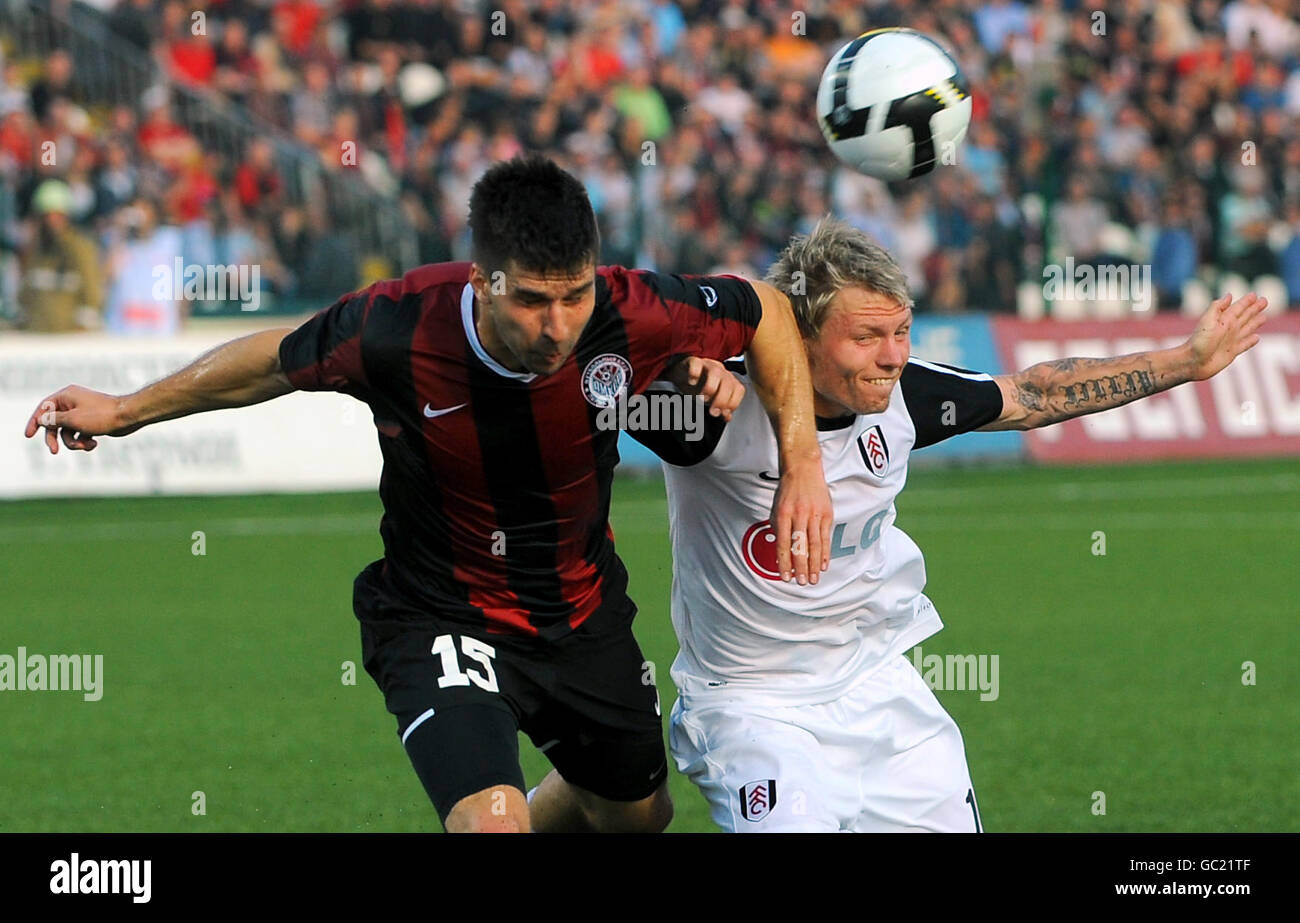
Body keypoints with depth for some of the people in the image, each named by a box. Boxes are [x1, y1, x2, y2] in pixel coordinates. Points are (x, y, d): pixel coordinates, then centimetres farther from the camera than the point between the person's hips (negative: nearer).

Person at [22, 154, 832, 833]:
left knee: (638, 811, 25)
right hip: (440, 616, -4)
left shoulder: (632, 315, -26)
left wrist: (803, 465, -14)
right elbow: (279, 360, -8)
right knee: (492, 817, -28)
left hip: (583, 611, 4)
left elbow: (767, 309, -6)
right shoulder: (394, 331, -30)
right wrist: (123, 411, 2)